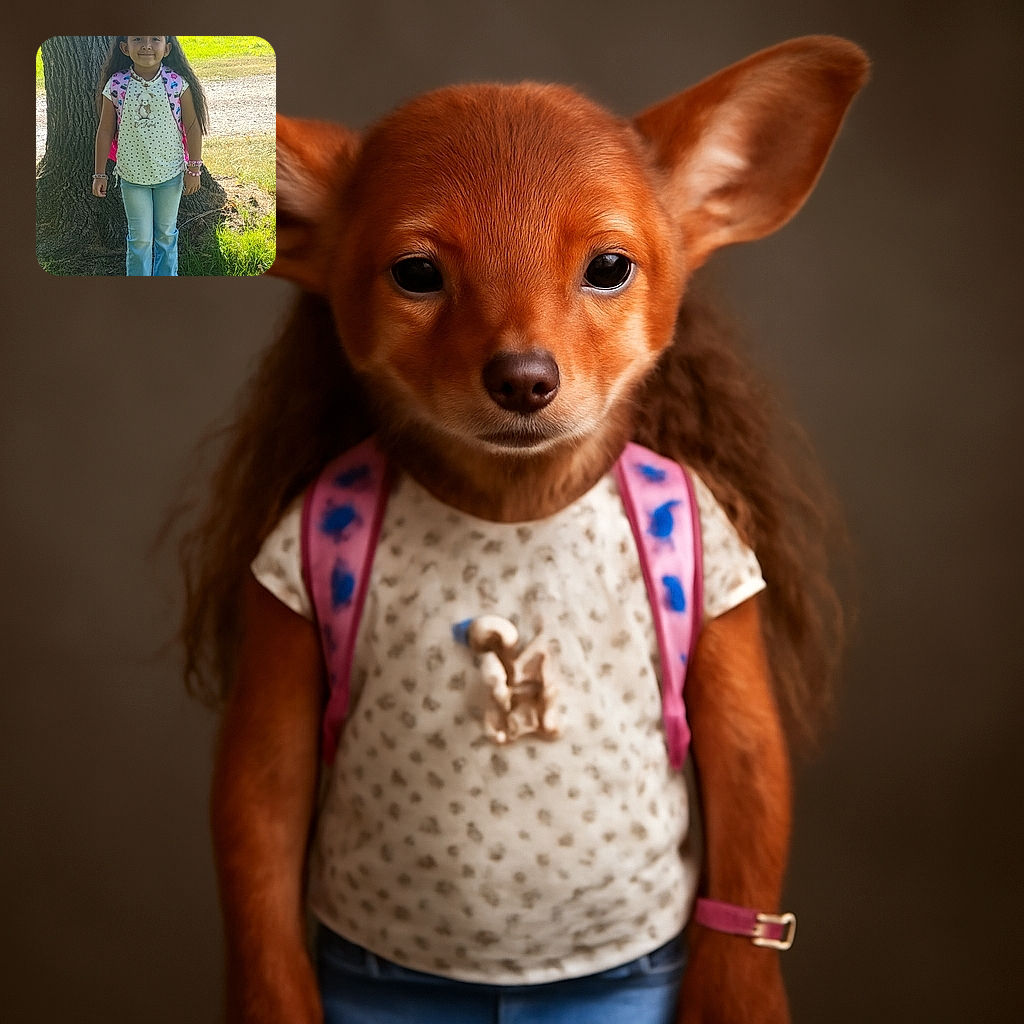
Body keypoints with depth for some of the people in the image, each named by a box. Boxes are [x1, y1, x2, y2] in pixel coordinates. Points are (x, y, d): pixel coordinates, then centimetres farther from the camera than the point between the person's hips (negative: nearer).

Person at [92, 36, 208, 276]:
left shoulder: (177, 83, -10)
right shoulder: (116, 85, -10)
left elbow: (192, 127, -2)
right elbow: (105, 131, -1)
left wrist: (194, 169, -1)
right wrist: (100, 174, 2)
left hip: (170, 173, 1)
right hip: (132, 175, 0)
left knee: (166, 233, 16)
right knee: (140, 238, 5)